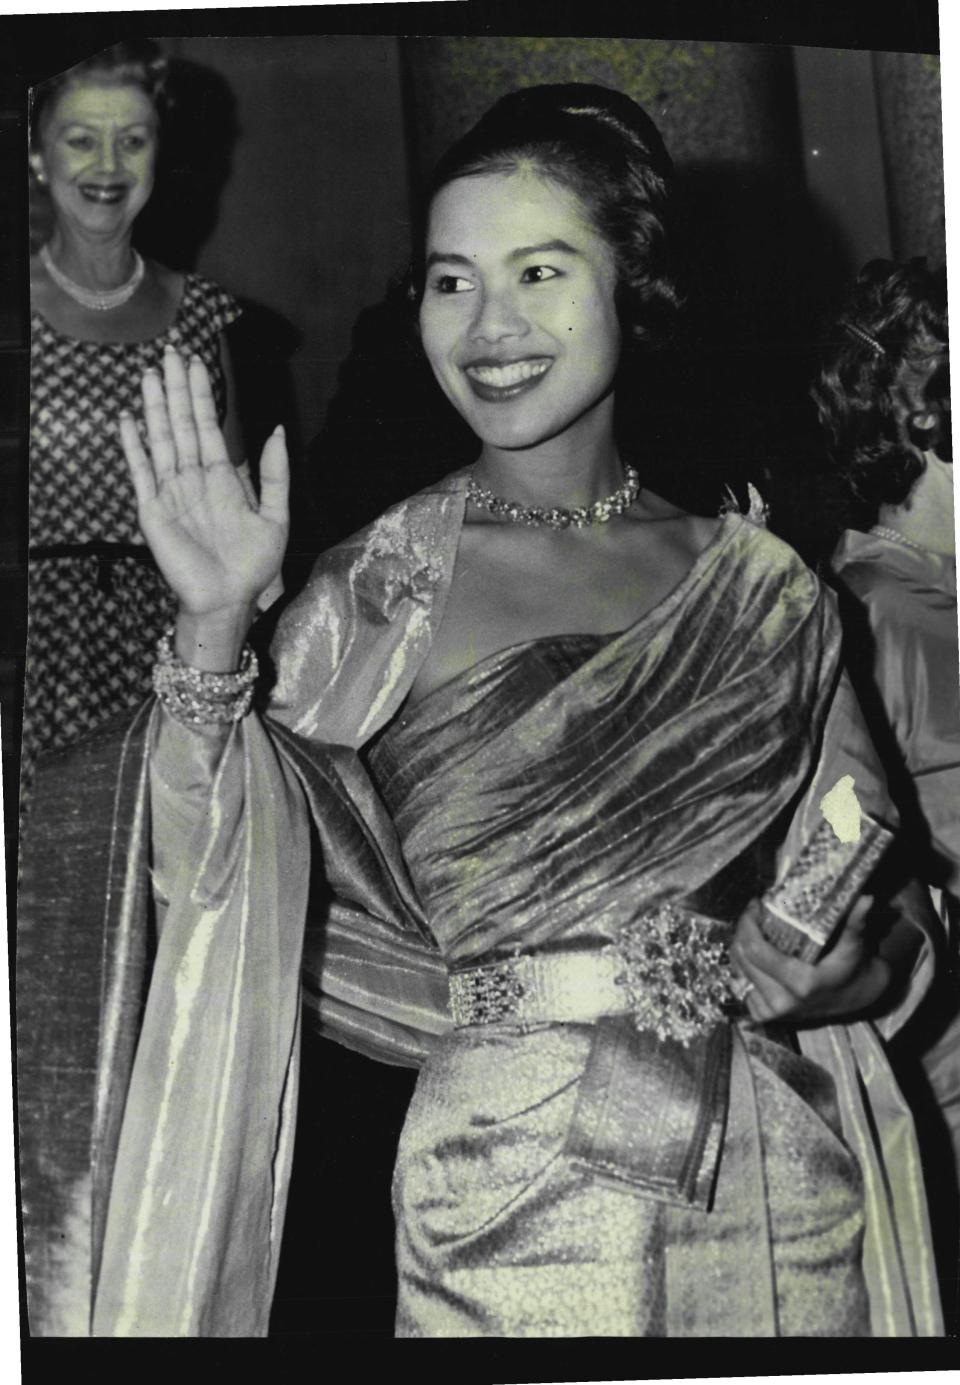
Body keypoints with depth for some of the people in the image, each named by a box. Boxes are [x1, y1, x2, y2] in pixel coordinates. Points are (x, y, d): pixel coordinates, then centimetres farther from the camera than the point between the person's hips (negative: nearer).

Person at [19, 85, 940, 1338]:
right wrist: (213, 627, -23)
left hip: (780, 1190, 3)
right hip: (514, 1197, -2)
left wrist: (809, 954, -9)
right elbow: (224, 895, -13)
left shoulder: (757, 587, 1)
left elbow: (863, 894, 11)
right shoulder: (385, 588, -5)